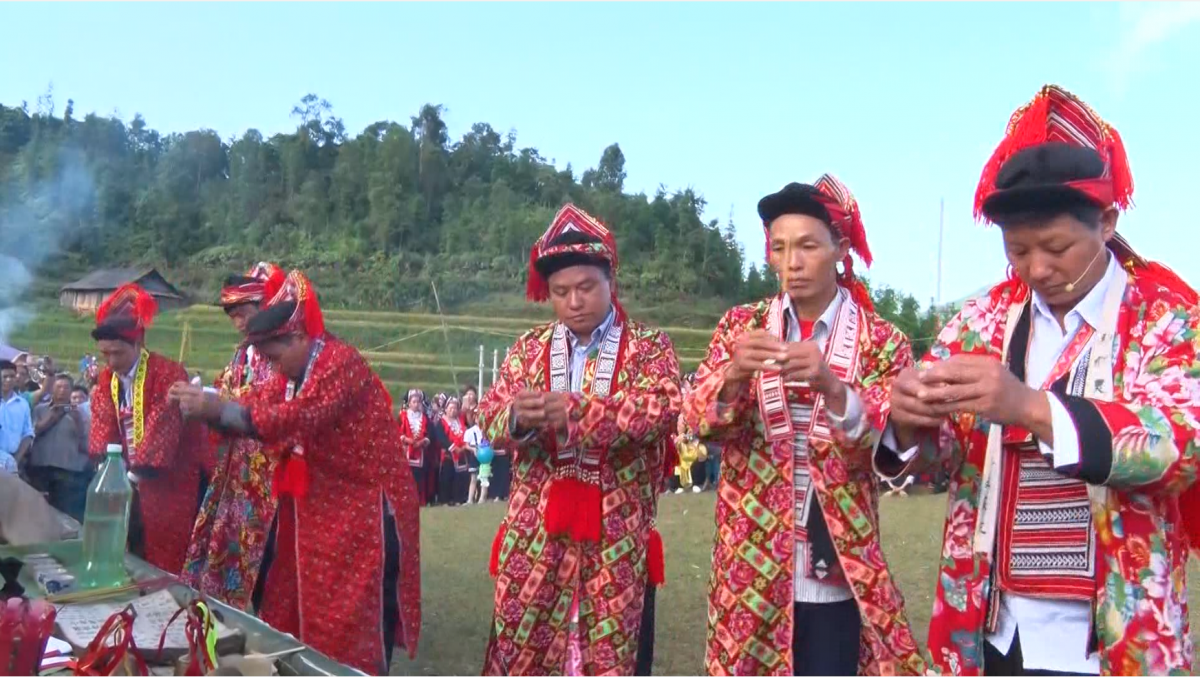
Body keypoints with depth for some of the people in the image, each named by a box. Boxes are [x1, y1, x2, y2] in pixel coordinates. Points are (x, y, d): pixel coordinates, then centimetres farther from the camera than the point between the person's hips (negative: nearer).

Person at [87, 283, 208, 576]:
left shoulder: (168, 373, -17)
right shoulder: (107, 379, 6)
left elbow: (162, 427, -21)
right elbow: (103, 425, 1)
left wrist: (136, 472, -25)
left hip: (170, 480, -6)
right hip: (130, 478, 6)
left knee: (166, 558, -3)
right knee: (133, 552, 11)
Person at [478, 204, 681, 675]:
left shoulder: (648, 346, 1)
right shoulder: (529, 347, 10)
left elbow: (661, 409, -17)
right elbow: (490, 419, 2)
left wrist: (578, 411, -29)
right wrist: (516, 417, -22)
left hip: (617, 534, -2)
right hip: (535, 531, 2)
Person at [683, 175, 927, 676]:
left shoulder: (881, 341, 0)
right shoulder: (741, 325, 5)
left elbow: (889, 443, -12)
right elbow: (698, 421, -5)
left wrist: (832, 388, -30)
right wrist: (734, 375, -26)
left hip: (836, 566, -1)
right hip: (751, 558, 2)